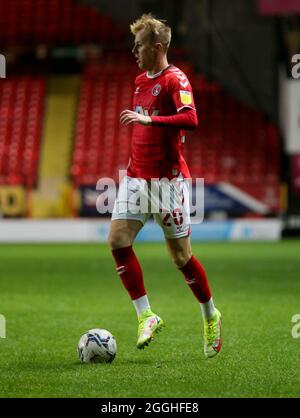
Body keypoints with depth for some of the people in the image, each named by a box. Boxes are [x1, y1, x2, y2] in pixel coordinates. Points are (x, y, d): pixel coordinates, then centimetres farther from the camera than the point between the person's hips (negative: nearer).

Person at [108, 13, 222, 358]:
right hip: (136, 177, 7)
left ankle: (211, 317, 22)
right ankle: (146, 317, -4)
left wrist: (148, 119, -32)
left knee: (180, 255, 0)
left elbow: (190, 120, -28)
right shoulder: (140, 80, 14)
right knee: (118, 240, -10)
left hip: (168, 179, -7)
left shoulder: (175, 80, -12)